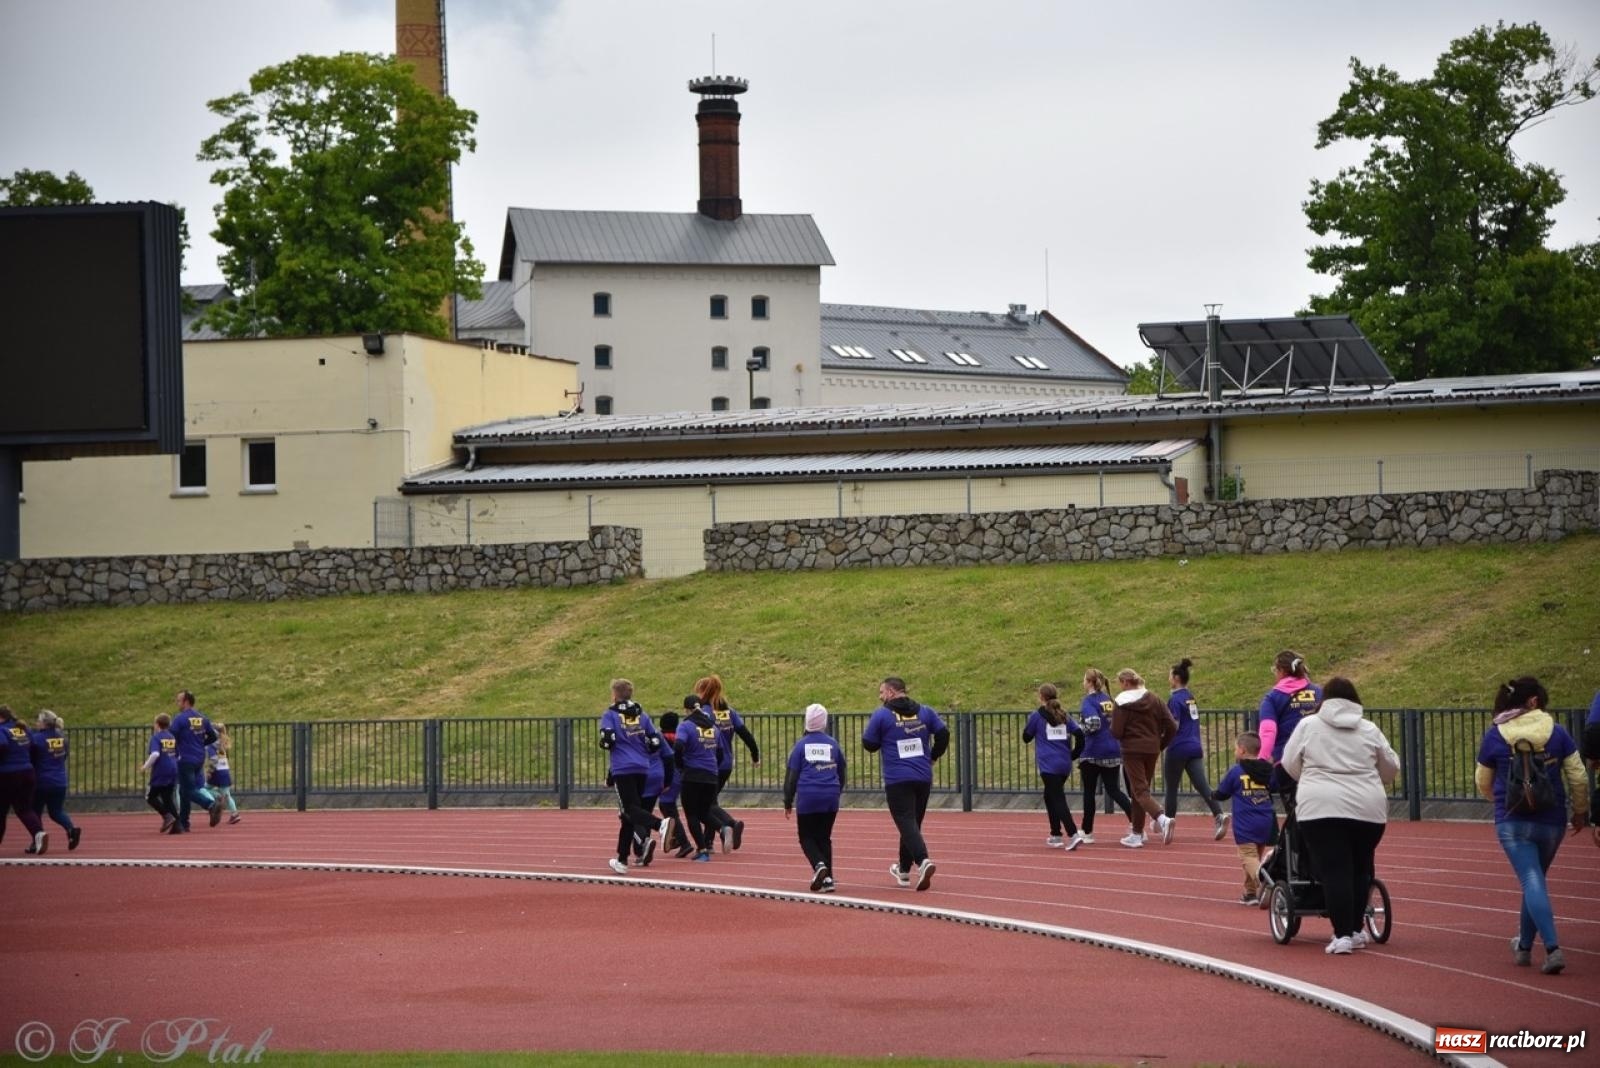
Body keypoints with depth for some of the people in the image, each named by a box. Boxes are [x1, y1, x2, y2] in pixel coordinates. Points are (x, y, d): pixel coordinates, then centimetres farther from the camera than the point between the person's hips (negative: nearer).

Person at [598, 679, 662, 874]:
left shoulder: (610, 715, 1)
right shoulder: (641, 715, 14)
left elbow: (607, 739, -14)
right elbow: (655, 743, 9)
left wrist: (605, 744, 8)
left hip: (622, 769, -6)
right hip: (642, 769, 6)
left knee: (630, 809, -14)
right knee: (628, 815, 13)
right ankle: (622, 859, 17)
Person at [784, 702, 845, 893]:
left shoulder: (802, 745, 0)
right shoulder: (832, 744, 7)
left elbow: (791, 775, 0)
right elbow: (841, 772, 18)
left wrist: (788, 802, 6)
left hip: (807, 798, -3)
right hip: (830, 798, 3)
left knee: (807, 837, 7)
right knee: (824, 837, 11)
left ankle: (819, 864, -20)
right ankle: (827, 878, 3)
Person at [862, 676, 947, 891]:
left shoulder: (882, 715, -3)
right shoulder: (925, 712, 8)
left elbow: (869, 744, 1)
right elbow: (943, 734, 2)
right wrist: (932, 757, 15)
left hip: (897, 780, -5)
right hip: (923, 778, 5)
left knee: (907, 823, -10)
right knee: (913, 822, 18)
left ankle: (923, 861, -34)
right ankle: (904, 870, 29)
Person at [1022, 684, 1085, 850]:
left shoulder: (1037, 716, -2)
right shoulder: (1064, 716, 11)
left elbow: (1026, 738, 7)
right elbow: (1079, 734, 2)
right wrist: (1073, 755, 12)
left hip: (1048, 764, -6)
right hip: (1065, 765, 6)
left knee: (1058, 800, -10)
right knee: (1050, 796, 23)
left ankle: (1073, 835, -26)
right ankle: (1055, 835, 24)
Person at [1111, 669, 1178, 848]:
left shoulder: (1122, 703, -9)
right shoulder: (1154, 700, 5)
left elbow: (1116, 732, -11)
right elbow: (1172, 727, 1)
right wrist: (1160, 745, 13)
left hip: (1132, 751, -6)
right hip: (1152, 750, 6)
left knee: (1140, 791, -7)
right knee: (1140, 789, 17)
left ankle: (1162, 819, -32)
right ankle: (1137, 833, 20)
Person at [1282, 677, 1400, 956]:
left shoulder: (1308, 725, 5)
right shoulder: (1369, 729, 10)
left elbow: (1290, 765, 11)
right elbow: (1391, 768, 19)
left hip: (1320, 809, -2)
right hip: (1368, 809, 2)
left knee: (1334, 871, -3)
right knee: (1359, 870, 16)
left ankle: (1343, 935, -9)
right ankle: (1355, 930, 22)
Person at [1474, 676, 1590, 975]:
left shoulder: (1494, 737, -3)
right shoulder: (1557, 732, -3)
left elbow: (1483, 783, 8)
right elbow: (1578, 777, -1)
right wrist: (1580, 811, 15)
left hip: (1513, 821, -2)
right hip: (1551, 821, 2)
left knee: (1531, 881, -7)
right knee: (1535, 880, 20)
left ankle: (1553, 948, -24)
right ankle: (1524, 946, 32)